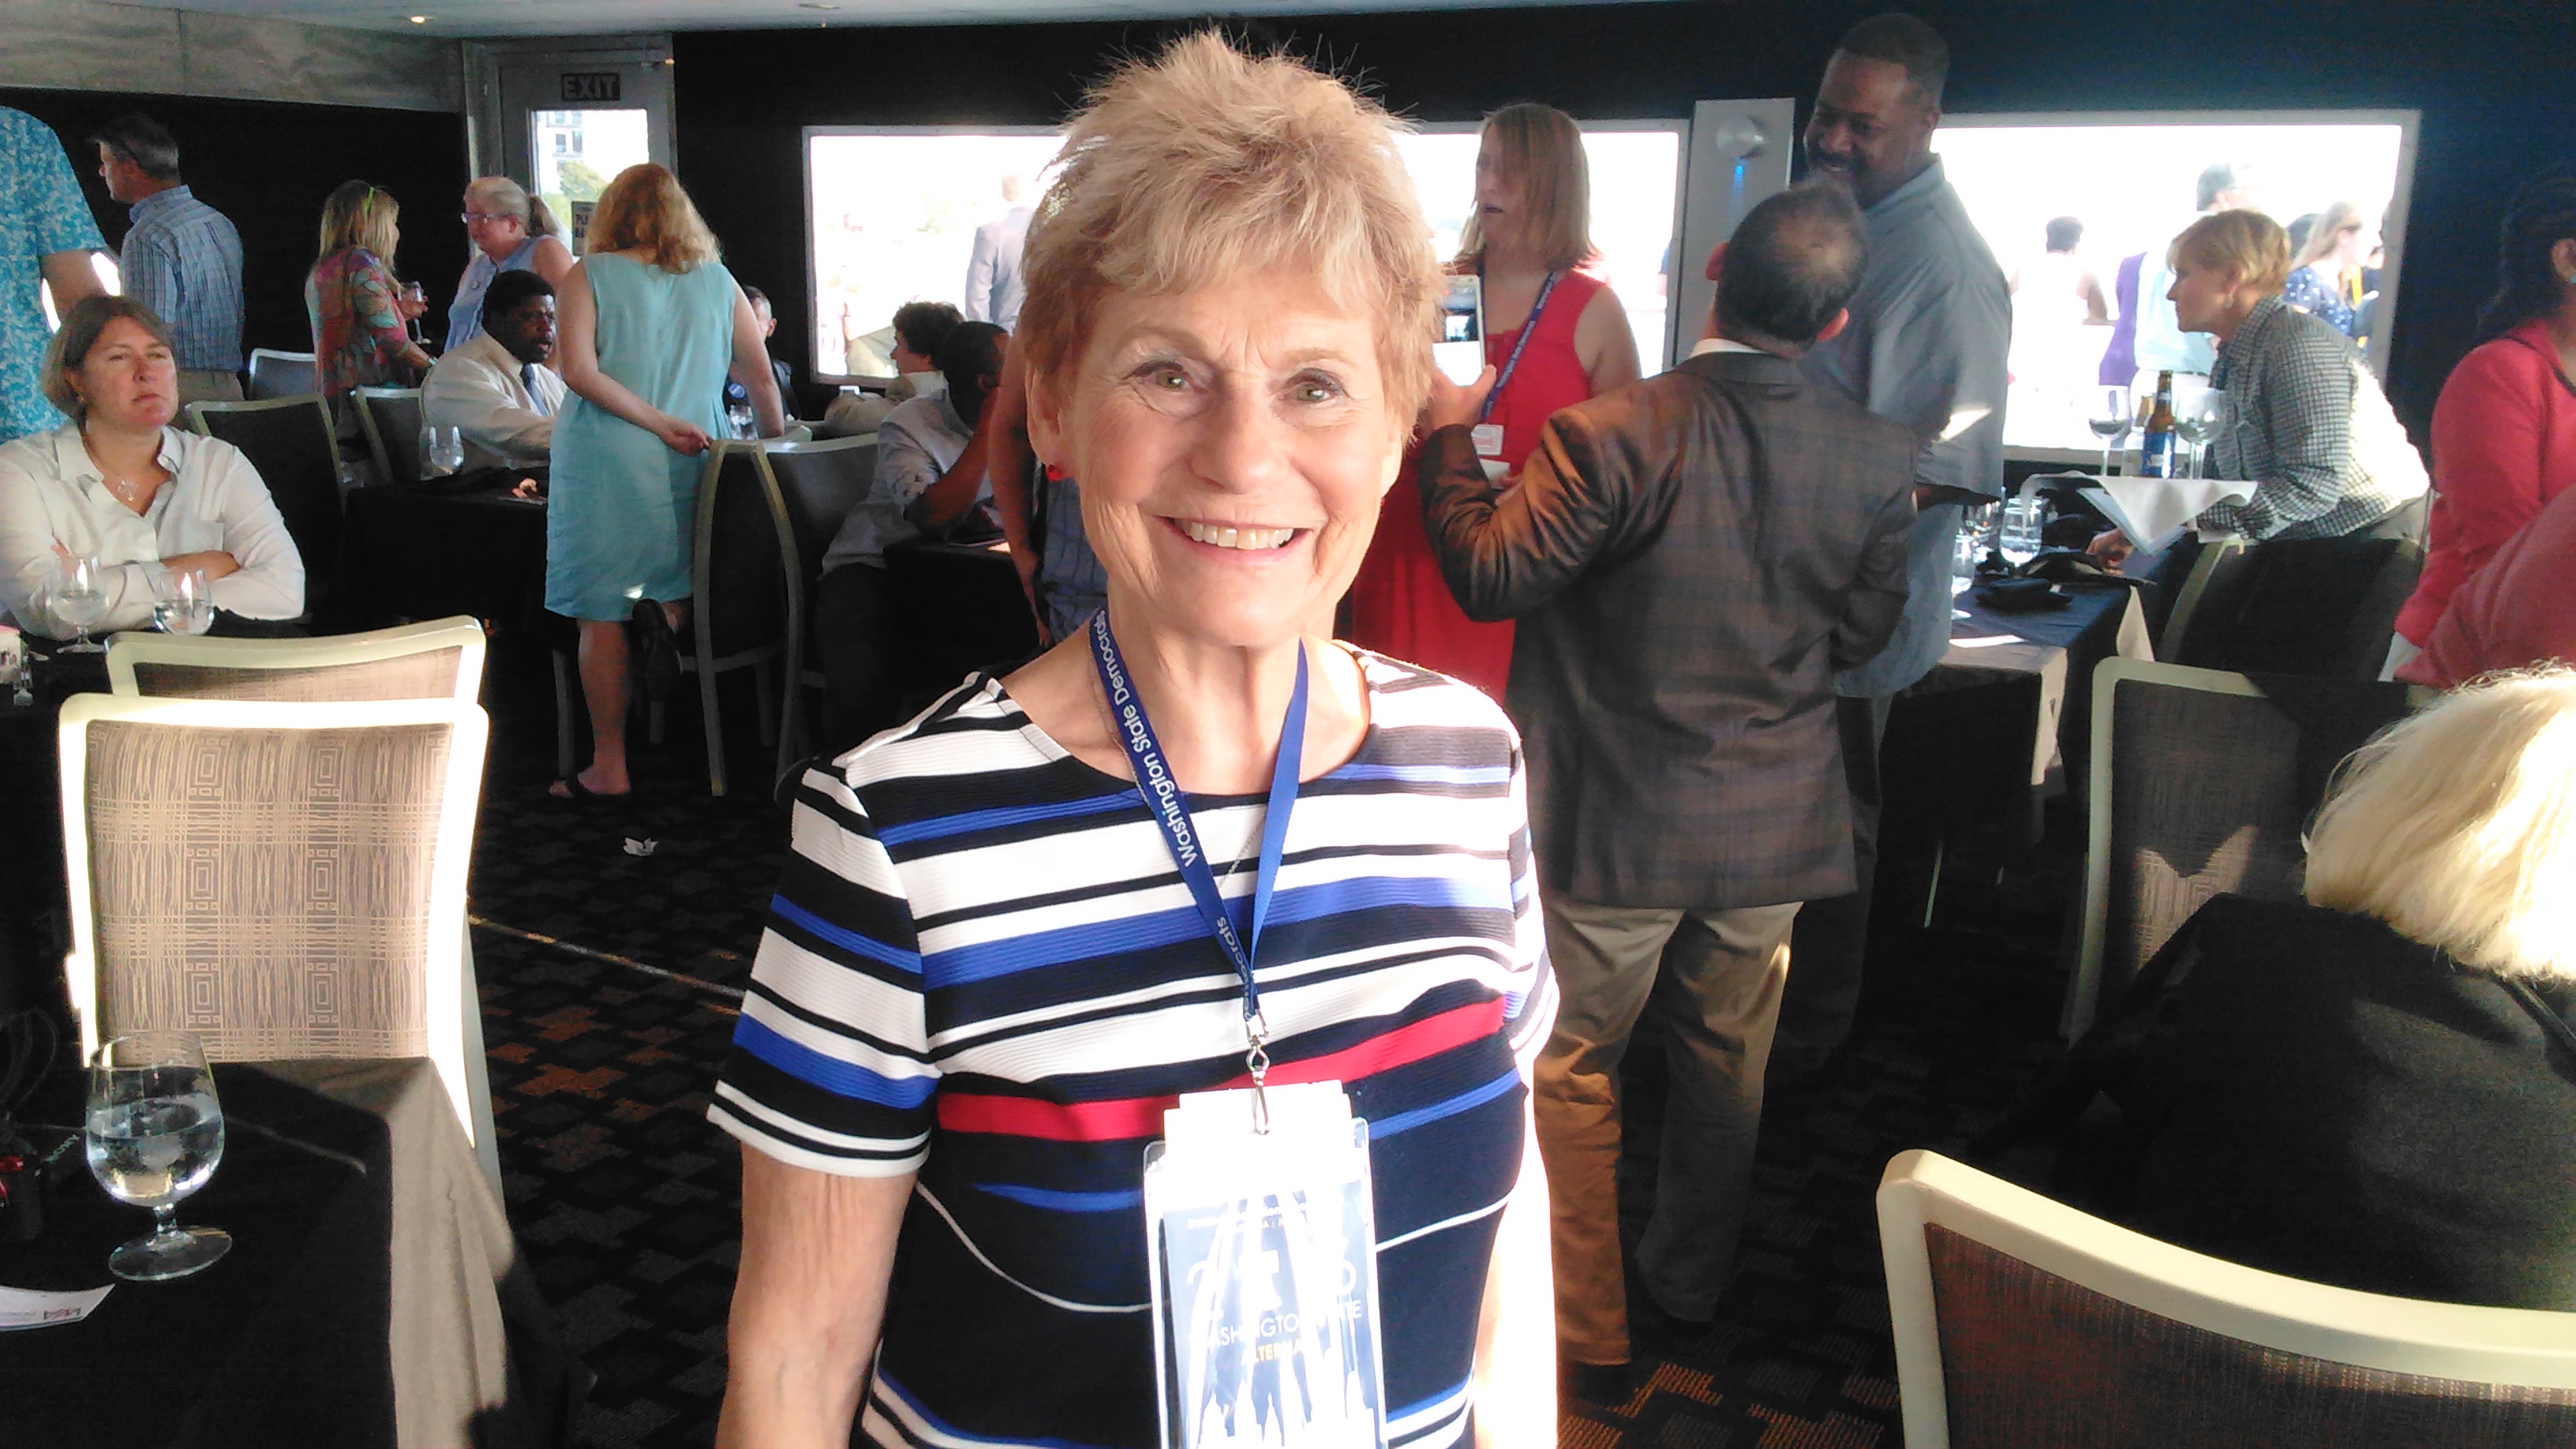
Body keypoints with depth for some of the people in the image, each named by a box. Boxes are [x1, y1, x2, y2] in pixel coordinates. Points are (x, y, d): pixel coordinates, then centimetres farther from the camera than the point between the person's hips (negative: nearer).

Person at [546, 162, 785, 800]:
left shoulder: (588, 276, 0)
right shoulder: (717, 282, 8)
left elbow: (579, 371, -13)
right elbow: (761, 378, 9)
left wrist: (659, 423, -11)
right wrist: (775, 443, 22)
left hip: (605, 463, -2)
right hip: (692, 465, 3)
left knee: (602, 615, 3)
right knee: (683, 582, 20)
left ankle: (609, 765, 7)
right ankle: (669, 613, -17)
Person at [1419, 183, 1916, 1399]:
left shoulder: (1607, 438, -22)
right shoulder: (1879, 458, -9)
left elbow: (1488, 577, -13)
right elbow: (1862, 633, 3)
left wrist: (1449, 436, -1)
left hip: (1614, 826, -4)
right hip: (1774, 825, 4)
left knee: (1572, 1071, 14)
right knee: (1725, 1062, 23)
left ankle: (1589, 1338, 26)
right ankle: (1691, 1285, 44)